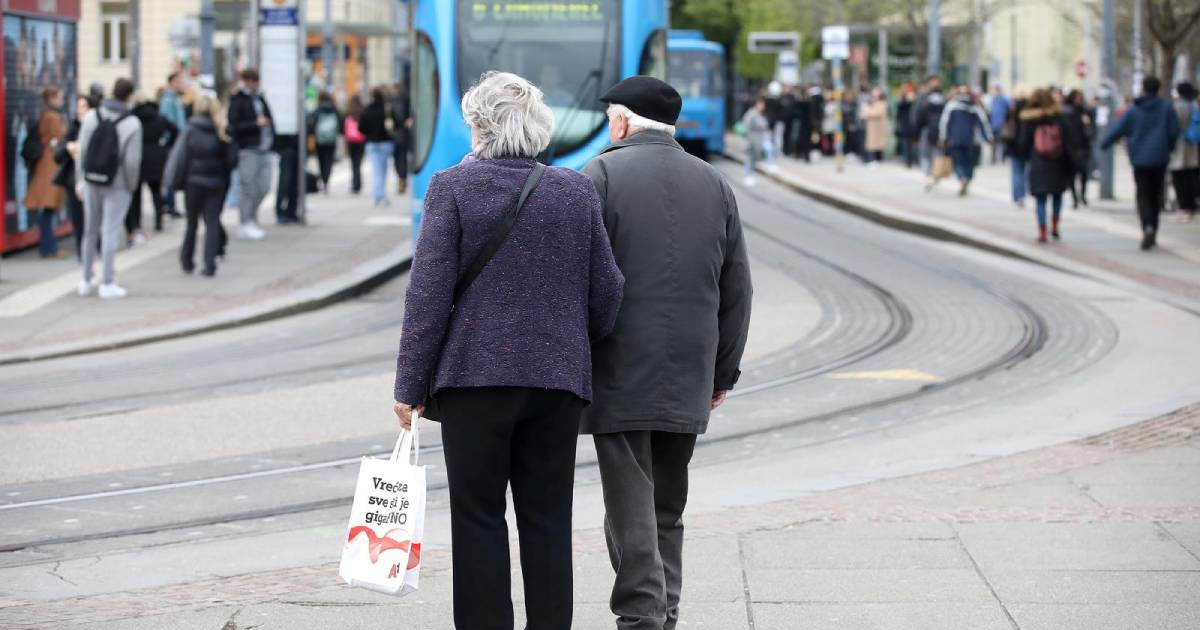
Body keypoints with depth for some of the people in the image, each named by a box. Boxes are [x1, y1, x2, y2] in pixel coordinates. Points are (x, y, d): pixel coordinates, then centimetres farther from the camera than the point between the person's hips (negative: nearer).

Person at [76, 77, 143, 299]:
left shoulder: (91, 116, -2)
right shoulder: (132, 123, -12)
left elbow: (82, 151, -1)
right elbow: (132, 160, -14)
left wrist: (80, 179, 8)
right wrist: (132, 185, 0)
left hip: (91, 181, 4)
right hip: (117, 185, -4)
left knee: (90, 231, 15)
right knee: (110, 233, -1)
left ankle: (87, 280, 23)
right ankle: (107, 284, 0)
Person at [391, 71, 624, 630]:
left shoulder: (452, 187, -5)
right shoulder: (577, 191, 4)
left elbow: (429, 293, -8)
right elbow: (606, 293, 7)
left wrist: (410, 384, -3)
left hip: (474, 375, -3)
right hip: (558, 376, 3)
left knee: (478, 519, 3)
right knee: (548, 521, 7)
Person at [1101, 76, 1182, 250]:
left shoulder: (1133, 110, -4)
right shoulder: (1166, 108, -1)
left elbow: (1117, 129, 1)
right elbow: (1174, 132, 0)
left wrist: (1103, 144, 17)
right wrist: (1168, 149, 18)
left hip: (1140, 159, -2)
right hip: (1160, 158, 2)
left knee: (1143, 195, -1)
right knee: (1155, 195, 13)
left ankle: (1148, 227, -25)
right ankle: (1152, 233, 15)